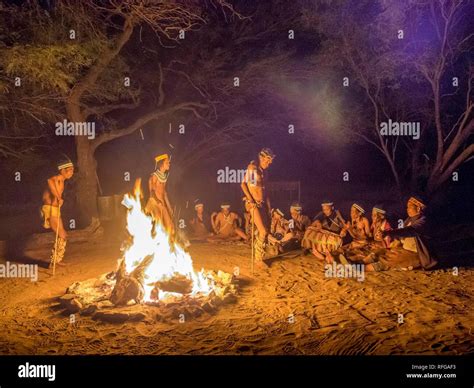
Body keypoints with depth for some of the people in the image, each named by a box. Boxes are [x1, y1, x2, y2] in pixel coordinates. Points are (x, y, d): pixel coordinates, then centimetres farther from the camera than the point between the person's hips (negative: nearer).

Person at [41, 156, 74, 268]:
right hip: (50, 210, -10)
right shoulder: (58, 178, -15)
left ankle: (56, 260, 26)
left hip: (55, 210, 10)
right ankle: (54, 261, 3)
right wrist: (58, 197, -33)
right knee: (62, 236, -5)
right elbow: (50, 181, -39)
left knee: (63, 235, 17)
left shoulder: (61, 181, 15)